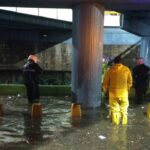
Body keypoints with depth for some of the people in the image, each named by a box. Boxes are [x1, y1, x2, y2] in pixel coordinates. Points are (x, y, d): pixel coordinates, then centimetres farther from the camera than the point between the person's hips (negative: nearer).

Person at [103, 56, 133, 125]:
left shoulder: (110, 70, -2)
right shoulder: (126, 69, 0)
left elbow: (105, 82, 2)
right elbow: (130, 82, 4)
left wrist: (105, 90, 17)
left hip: (113, 92, 0)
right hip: (123, 92, 1)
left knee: (114, 108, 8)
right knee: (124, 108, 13)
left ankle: (115, 123, 11)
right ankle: (124, 122, 16)